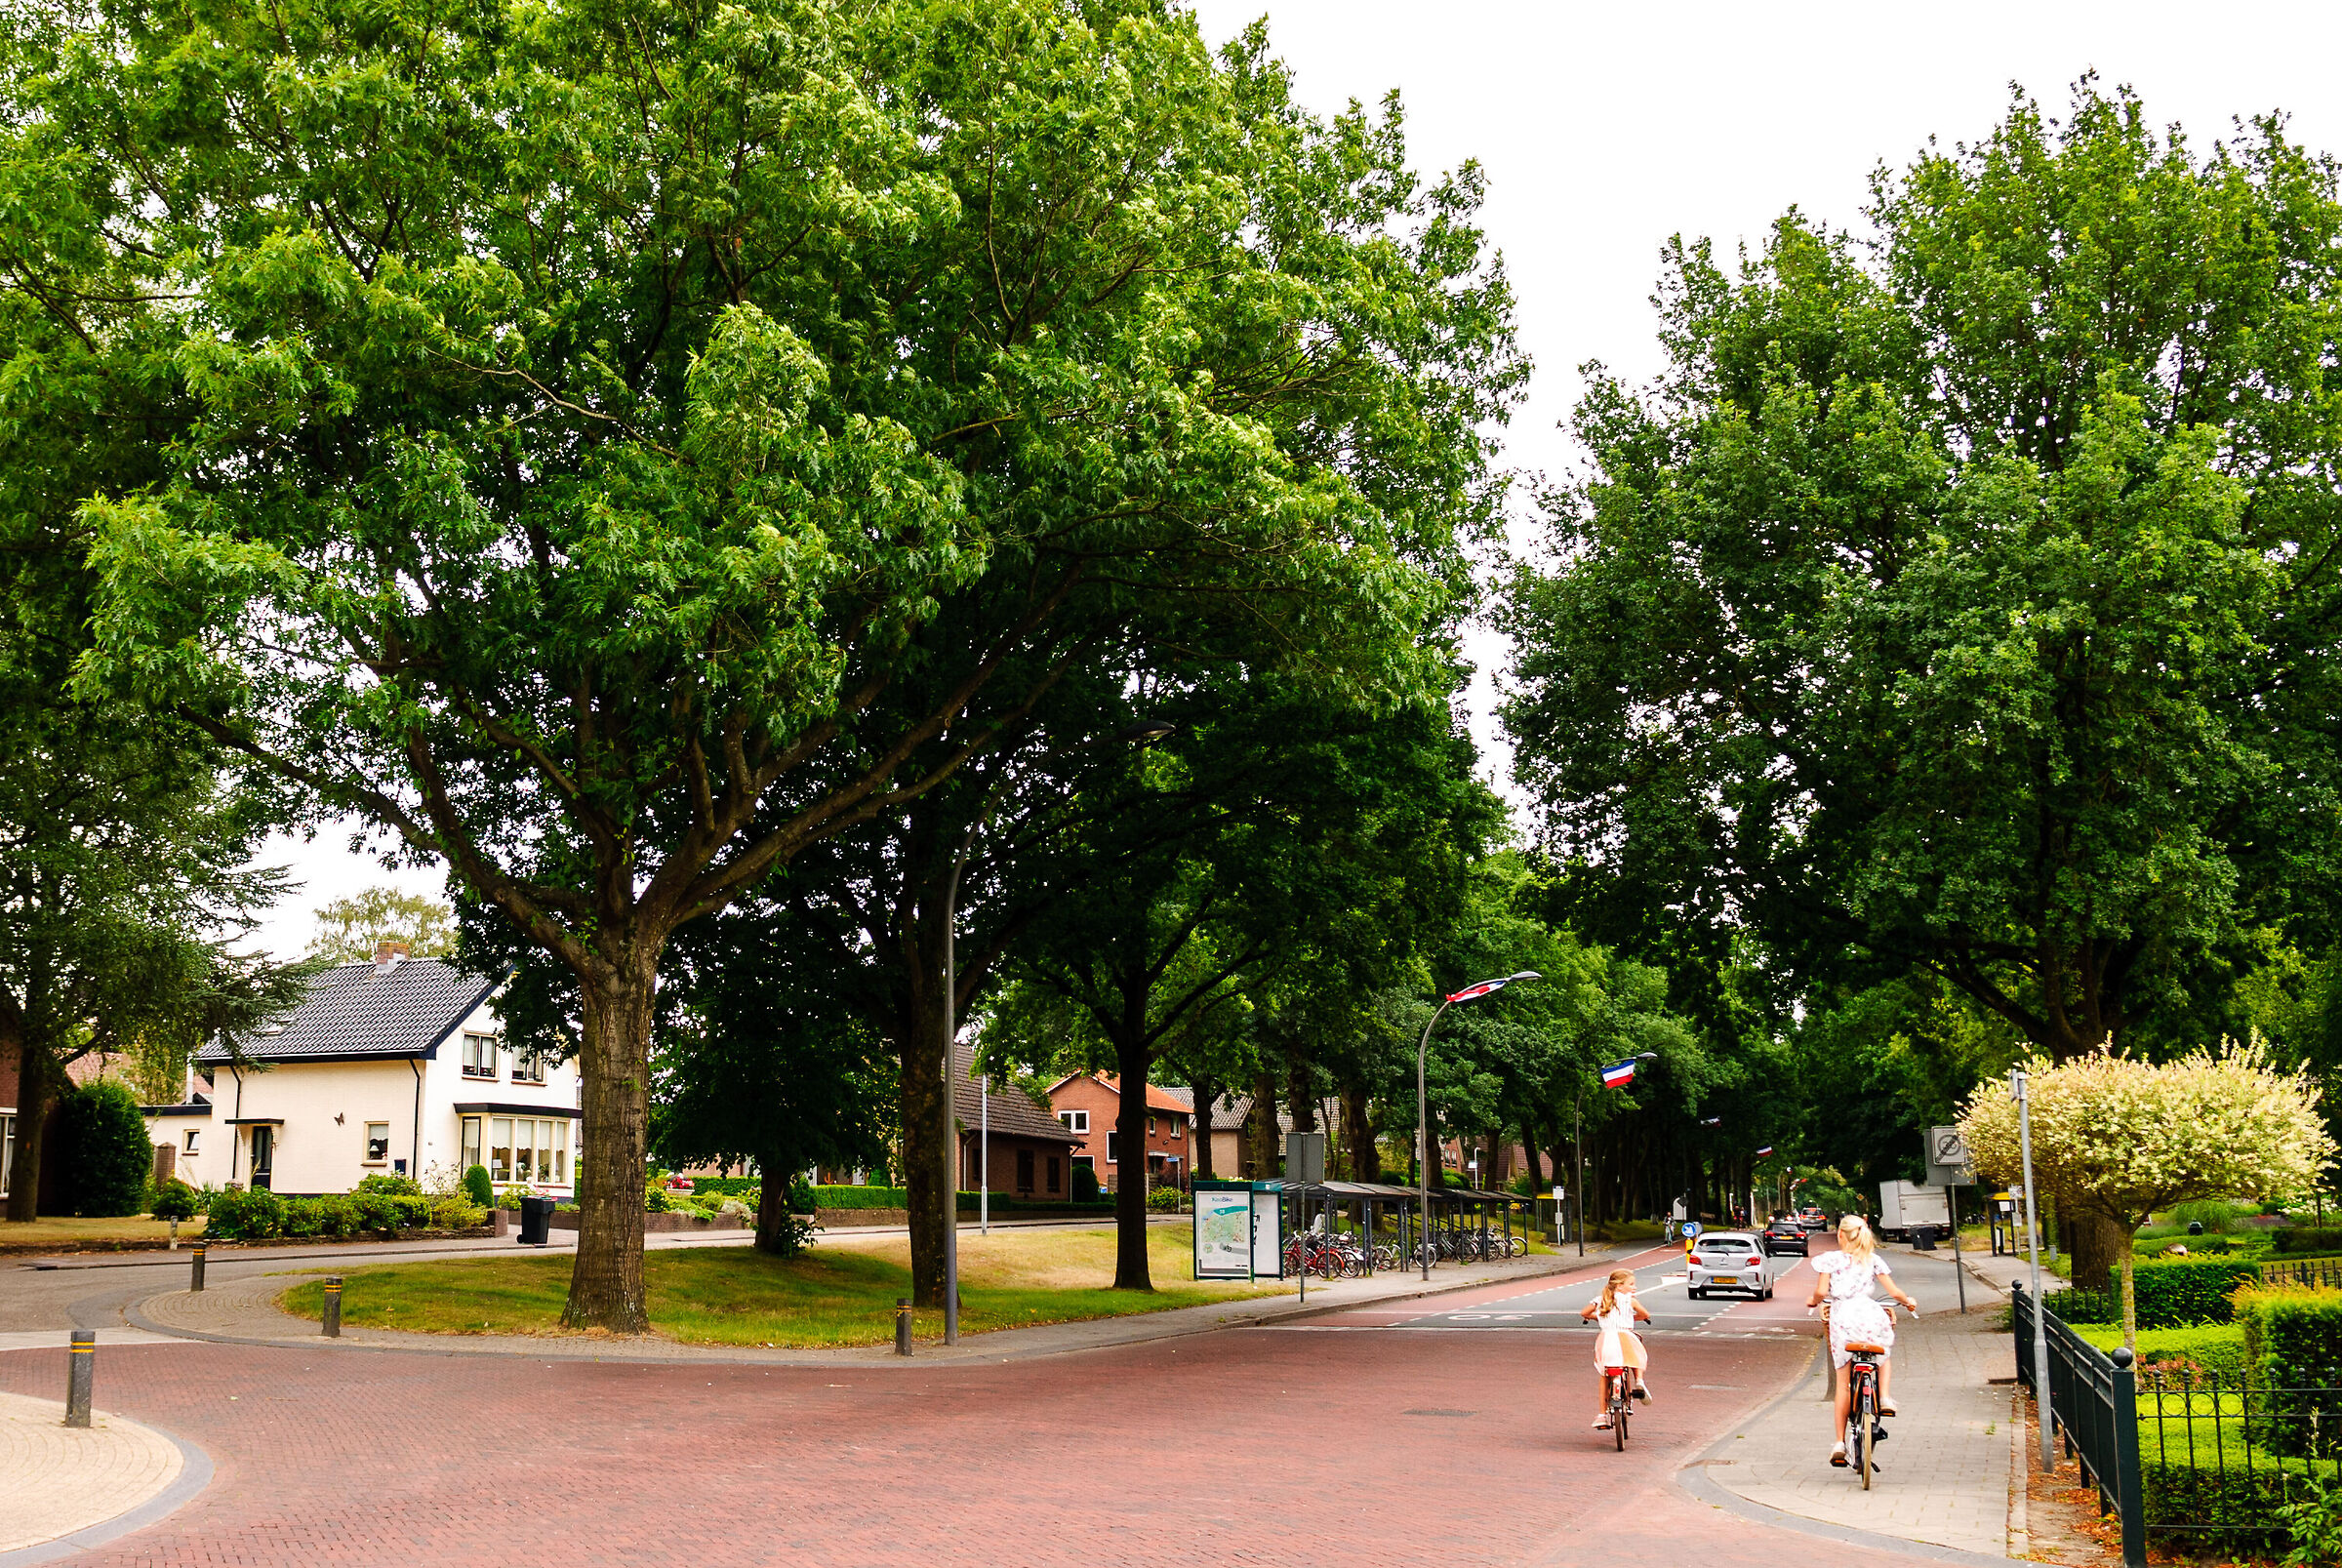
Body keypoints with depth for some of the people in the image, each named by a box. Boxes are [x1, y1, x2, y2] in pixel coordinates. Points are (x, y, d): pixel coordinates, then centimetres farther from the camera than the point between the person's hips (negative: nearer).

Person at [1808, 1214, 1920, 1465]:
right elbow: (1894, 1292, 8)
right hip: (1870, 1315, 1)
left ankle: (1839, 1443, 7)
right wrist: (1909, 1302, 28)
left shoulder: (1830, 1259, 4)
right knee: (1883, 1355, 35)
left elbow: (1821, 1291, -5)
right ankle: (1885, 1398, 10)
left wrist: (1813, 1301, 17)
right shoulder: (1873, 1260, 10)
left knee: (1843, 1384, 8)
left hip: (1842, 1319, -1)